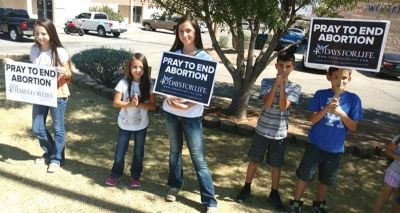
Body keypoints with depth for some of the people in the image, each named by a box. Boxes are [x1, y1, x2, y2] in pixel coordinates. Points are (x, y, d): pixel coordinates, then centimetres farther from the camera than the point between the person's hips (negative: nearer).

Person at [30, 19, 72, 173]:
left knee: (58, 128, 8)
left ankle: (56, 158, 27)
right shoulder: (34, 50, 1)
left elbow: (68, 76, -9)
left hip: (58, 95, -5)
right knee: (37, 128, 13)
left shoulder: (60, 52, -14)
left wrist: (65, 72, -31)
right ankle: (49, 152, 39)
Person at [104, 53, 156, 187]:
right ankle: (115, 174, 33)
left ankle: (135, 176, 32)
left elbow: (153, 105, -10)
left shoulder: (148, 84, -10)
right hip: (125, 124, 0)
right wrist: (129, 104, -28)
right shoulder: (124, 83, -12)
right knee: (120, 151, 12)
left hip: (141, 125, 1)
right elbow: (115, 103, -12)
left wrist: (139, 104, -26)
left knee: (138, 152, 14)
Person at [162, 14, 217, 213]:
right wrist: (169, 98, -16)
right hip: (170, 111, 3)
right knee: (174, 150, 18)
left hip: (192, 115, -3)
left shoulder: (205, 58, -8)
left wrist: (188, 105, -23)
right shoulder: (172, 54, 1)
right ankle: (174, 185, 39)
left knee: (198, 158, 1)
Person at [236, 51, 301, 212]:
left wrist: (282, 84, -23)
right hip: (262, 131, 0)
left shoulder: (295, 88, -6)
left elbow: (283, 107, -19)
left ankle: (274, 194, 32)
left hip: (279, 134, 0)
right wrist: (276, 83, -24)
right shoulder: (267, 82, -6)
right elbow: (266, 104, -19)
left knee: (276, 165, 12)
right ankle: (246, 188, 33)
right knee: (254, 161, 14)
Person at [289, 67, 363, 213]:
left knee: (326, 180, 18)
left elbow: (353, 127, -5)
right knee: (304, 176, 9)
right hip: (315, 145, -1)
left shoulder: (353, 99, -5)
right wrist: (327, 108, -24)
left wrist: (341, 113, -22)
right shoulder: (321, 95, -7)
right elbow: (312, 120, -9)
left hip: (335, 149, 2)